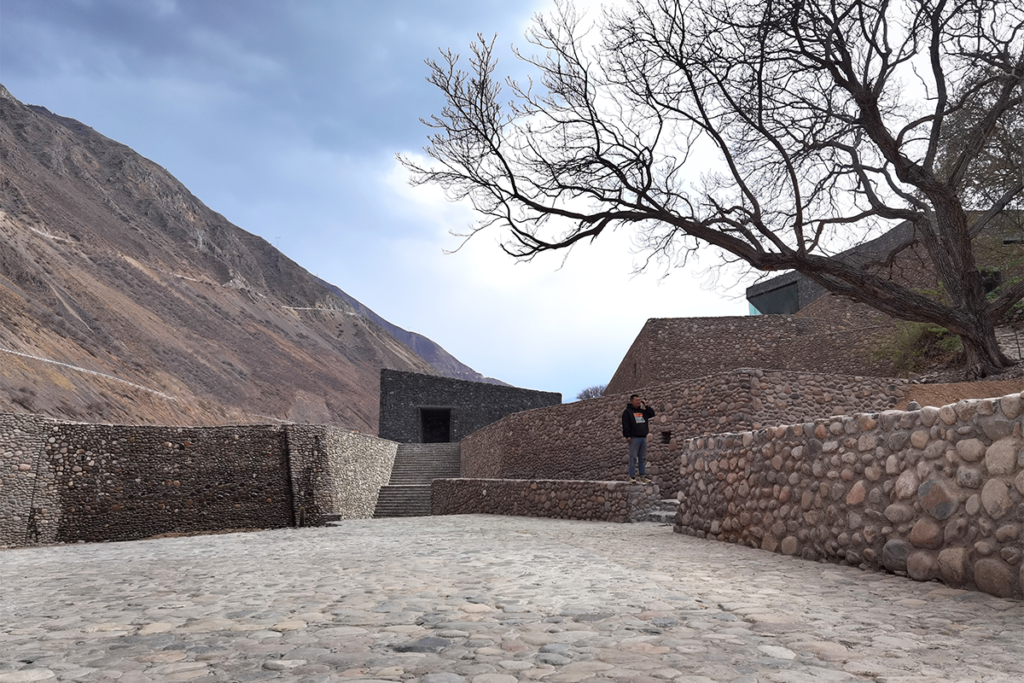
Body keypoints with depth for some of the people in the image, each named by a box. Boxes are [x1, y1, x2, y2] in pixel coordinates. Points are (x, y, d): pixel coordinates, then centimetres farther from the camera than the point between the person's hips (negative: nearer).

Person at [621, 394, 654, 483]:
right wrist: (627, 435, -16)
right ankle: (632, 476, -2)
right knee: (633, 458, -5)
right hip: (634, 438, -6)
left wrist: (646, 406, 5)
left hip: (643, 437, 6)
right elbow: (625, 424, -8)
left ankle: (643, 476, 13)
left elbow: (652, 413, 12)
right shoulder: (627, 411, -2)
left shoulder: (643, 410, 16)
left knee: (643, 458, 8)